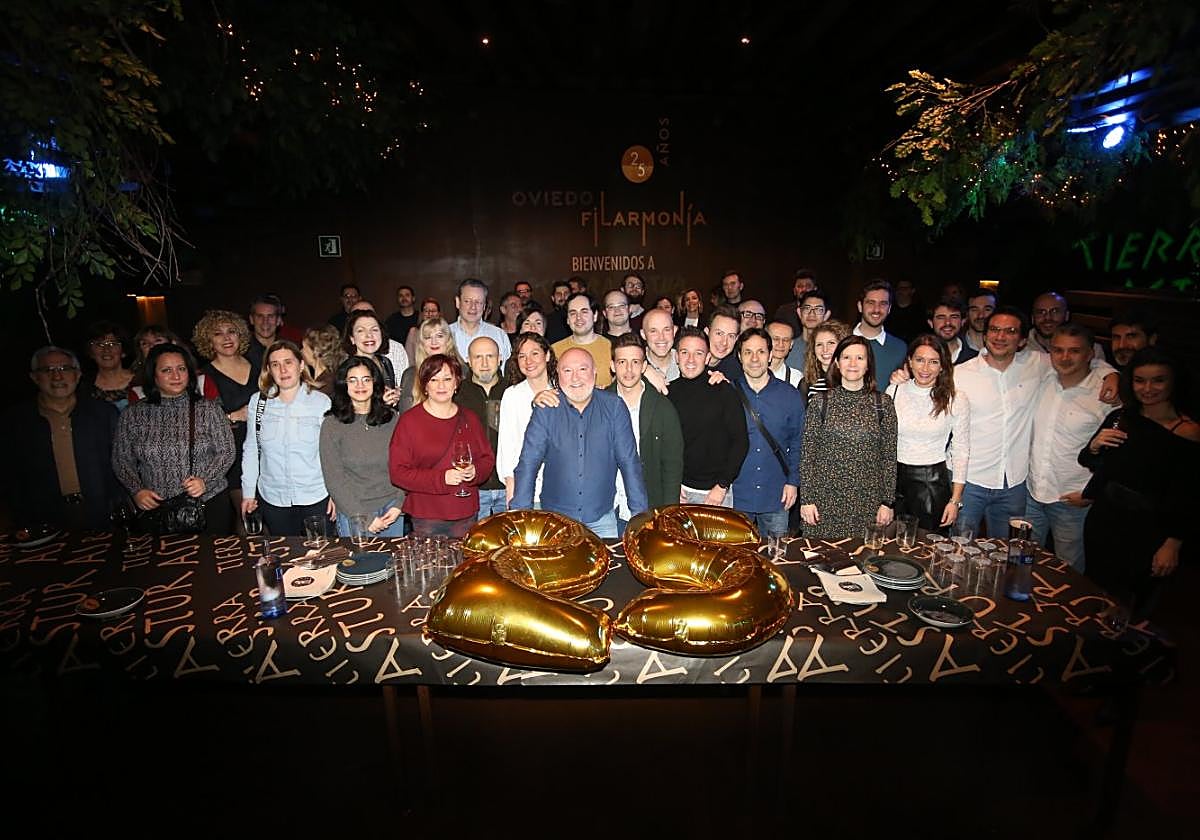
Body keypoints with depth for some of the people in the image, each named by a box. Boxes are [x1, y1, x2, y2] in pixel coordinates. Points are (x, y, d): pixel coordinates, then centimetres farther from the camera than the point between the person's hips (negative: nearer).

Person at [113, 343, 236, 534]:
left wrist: (205, 481, -14)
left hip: (209, 503, -1)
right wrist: (136, 490, -5)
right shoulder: (133, 414, 2)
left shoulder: (209, 408, -2)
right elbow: (121, 459, 9)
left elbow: (227, 452, -1)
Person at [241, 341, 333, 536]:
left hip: (316, 499, -2)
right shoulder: (257, 402, 0)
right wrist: (248, 492, 8)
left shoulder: (321, 402, -7)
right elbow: (250, 449, 8)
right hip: (272, 499, 2)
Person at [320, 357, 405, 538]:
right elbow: (333, 479, -7)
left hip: (392, 510, 2)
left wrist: (399, 505, -7)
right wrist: (364, 518, -11)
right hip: (353, 513, -2)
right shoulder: (331, 424, -6)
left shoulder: (393, 419, 2)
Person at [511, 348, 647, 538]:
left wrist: (640, 513, -5)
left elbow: (629, 463, -2)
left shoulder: (614, 406, -3)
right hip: (555, 518, 0)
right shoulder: (546, 410, -4)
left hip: (601, 520, 1)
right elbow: (527, 465, -5)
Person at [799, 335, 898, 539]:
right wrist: (806, 499, -3)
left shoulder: (883, 403, 3)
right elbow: (807, 454, 1)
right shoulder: (821, 402, 0)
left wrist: (887, 501, 2)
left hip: (868, 503, 1)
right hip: (826, 501, -1)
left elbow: (889, 456, 5)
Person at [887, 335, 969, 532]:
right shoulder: (894, 392, 0)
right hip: (894, 479, 2)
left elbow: (961, 452, 0)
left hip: (933, 484, -1)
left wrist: (955, 500, -3)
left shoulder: (956, 400, -4)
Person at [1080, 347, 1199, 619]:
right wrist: (1095, 446, -8)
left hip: (1147, 534, -5)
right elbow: (1086, 462, 12)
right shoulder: (1119, 418, 2)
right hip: (1103, 522, 5)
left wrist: (1172, 544, -13)